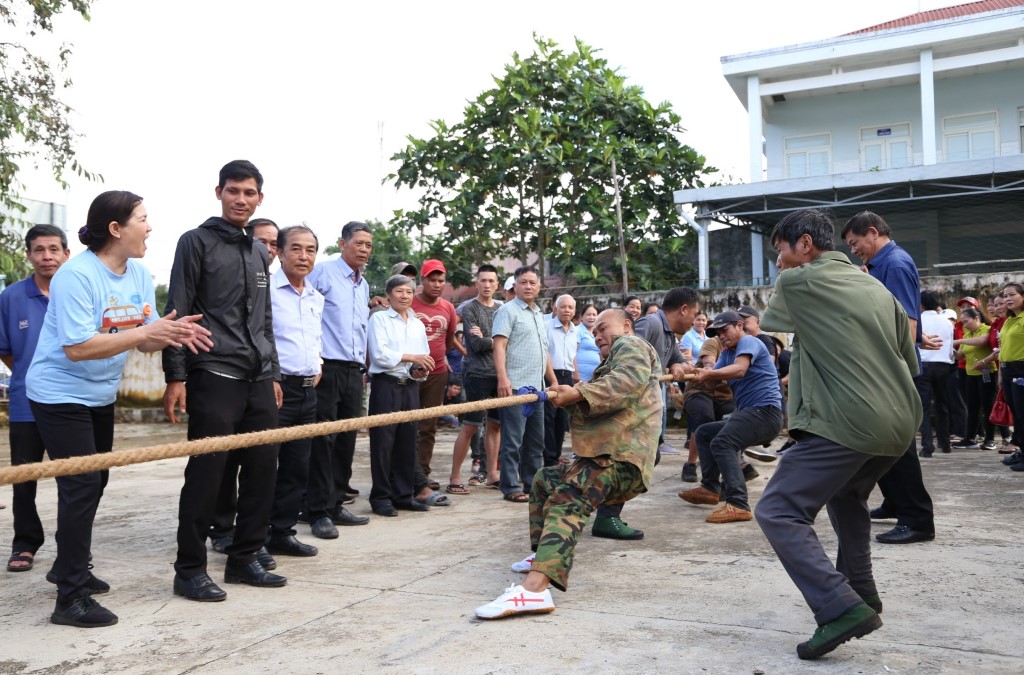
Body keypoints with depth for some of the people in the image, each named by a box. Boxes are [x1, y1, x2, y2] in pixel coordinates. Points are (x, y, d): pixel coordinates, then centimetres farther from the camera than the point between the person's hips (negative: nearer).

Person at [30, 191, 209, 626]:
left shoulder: (139, 276, 0)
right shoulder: (76, 275, -23)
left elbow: (144, 342, 1)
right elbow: (77, 348, -29)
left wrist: (173, 334, -21)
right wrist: (145, 332, -31)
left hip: (100, 395, 8)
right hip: (60, 394, -8)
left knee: (93, 484, 17)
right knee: (82, 485, -12)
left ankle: (69, 567, 36)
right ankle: (70, 599, -4)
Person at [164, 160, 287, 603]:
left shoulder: (260, 252, 19)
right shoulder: (197, 242, 1)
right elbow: (178, 313, -5)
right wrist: (175, 377, -11)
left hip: (259, 380, 6)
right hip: (214, 377, -6)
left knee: (262, 468, 5)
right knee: (206, 473, -4)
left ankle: (244, 557, 18)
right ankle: (190, 568, 8)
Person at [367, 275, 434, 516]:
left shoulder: (417, 325, 18)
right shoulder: (379, 319, -1)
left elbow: (425, 357, 17)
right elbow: (379, 354, -12)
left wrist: (421, 370, -5)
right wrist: (411, 357, -15)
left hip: (410, 387, 6)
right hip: (385, 385, -6)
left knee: (407, 442, 9)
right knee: (383, 443, -3)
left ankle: (403, 494, 18)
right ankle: (380, 497, 5)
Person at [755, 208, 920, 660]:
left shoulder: (797, 282, -2)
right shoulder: (877, 288, 17)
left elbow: (770, 321, 19)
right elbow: (910, 361, 21)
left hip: (845, 423, -8)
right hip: (900, 423, 8)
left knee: (778, 513, -7)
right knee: (846, 494, 32)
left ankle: (842, 608, -19)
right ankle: (860, 591, 36)